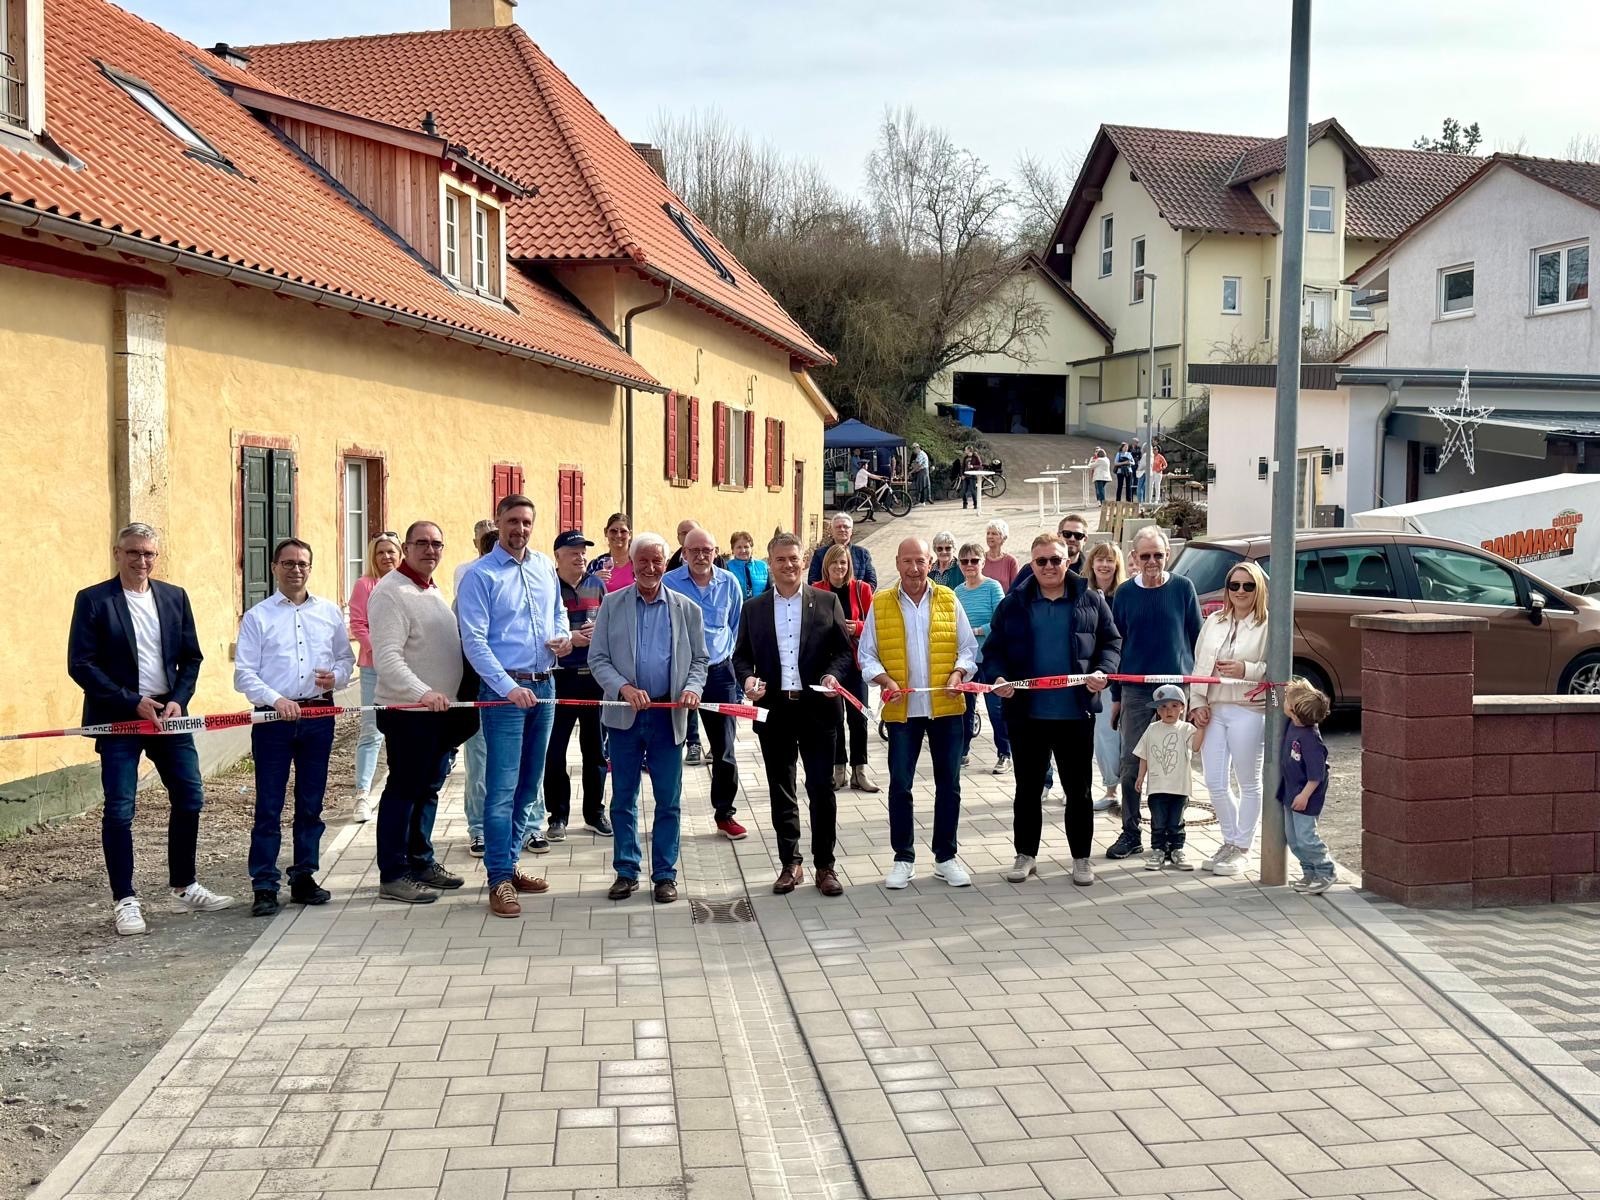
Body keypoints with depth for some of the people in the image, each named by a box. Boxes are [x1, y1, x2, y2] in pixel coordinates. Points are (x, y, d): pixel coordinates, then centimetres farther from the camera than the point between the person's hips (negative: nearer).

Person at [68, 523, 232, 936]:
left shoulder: (175, 597, 8)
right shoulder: (93, 600, -5)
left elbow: (191, 657, 11)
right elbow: (80, 665, -9)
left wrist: (178, 700, -6)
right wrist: (132, 702, -14)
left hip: (169, 714, 4)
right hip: (119, 719, -4)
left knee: (190, 799, 7)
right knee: (119, 811, -3)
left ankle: (184, 888, 22)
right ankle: (124, 901, 7)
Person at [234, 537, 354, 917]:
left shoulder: (330, 612, 11)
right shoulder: (257, 616, 2)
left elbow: (347, 658, 16)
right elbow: (244, 673, -3)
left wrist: (336, 675, -7)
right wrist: (276, 699, -17)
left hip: (319, 716, 3)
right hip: (273, 717, -3)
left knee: (311, 803, 10)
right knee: (268, 806, -2)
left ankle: (304, 877, 20)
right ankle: (264, 886, 3)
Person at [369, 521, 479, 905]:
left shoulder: (433, 591, 17)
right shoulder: (390, 592, -13)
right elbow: (387, 658, -22)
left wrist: (459, 704, 20)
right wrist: (422, 693, -34)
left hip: (441, 708, 9)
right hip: (408, 711, -9)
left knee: (428, 788, 15)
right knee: (403, 790, -4)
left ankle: (422, 862, 26)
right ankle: (393, 876, 2)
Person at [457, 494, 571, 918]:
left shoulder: (545, 567, 11)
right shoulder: (480, 575, -8)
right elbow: (474, 641, -13)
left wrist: (564, 635, 0)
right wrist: (509, 688, -21)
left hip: (544, 685, 7)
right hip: (504, 689, -6)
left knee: (529, 783, 12)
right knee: (502, 786, -8)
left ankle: (508, 863, 23)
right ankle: (499, 880, -4)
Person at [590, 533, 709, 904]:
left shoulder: (687, 609, 5)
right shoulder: (612, 604, 3)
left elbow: (699, 659, 9)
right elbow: (597, 658, 0)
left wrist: (693, 687, -11)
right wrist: (624, 688, -16)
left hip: (668, 716, 0)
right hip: (624, 715, 0)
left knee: (668, 800, 4)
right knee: (623, 799, 8)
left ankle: (665, 874, 15)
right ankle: (626, 871, 19)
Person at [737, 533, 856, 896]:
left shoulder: (826, 602, 4)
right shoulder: (753, 609, 9)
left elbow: (844, 650, 5)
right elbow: (741, 656, 11)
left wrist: (833, 674, -14)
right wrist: (748, 678, -9)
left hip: (817, 706, -2)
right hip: (774, 709, 2)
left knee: (821, 787, 1)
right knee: (781, 790, 8)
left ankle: (825, 866, 10)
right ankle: (790, 863, 19)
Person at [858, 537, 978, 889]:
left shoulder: (948, 600, 4)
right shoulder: (880, 603, 2)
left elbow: (968, 648, 7)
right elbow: (867, 654, 3)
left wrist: (958, 673, -12)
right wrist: (885, 681, -13)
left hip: (946, 707, 1)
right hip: (902, 709, -1)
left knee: (948, 784, 7)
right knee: (900, 785, 3)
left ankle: (946, 857, 20)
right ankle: (903, 859, 15)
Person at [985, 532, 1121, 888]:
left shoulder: (1090, 601, 3)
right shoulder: (1013, 604, 4)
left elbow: (1112, 642, 5)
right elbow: (993, 649, 5)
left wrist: (1103, 671, -13)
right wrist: (997, 677, -13)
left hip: (1076, 712, -1)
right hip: (1027, 713, 1)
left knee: (1078, 789, 8)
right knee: (1028, 788, 11)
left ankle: (1081, 858, 19)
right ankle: (1025, 855, 22)